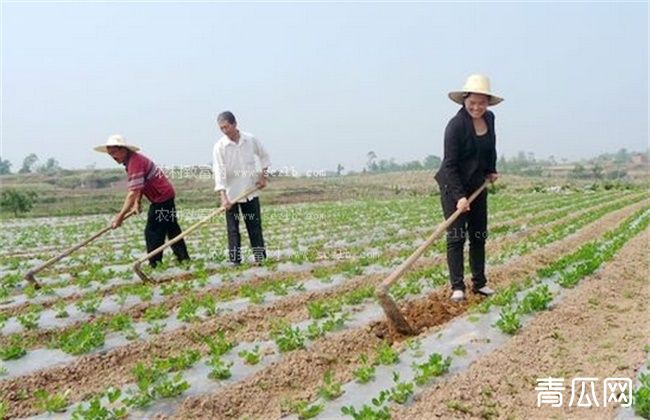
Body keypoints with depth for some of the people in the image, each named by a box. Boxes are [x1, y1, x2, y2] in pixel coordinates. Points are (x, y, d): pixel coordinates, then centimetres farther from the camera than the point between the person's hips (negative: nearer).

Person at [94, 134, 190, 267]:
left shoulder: (135, 163, -23)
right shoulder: (132, 160, 8)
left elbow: (133, 193, -28)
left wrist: (120, 216, -26)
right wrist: (137, 202, -3)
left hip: (162, 197, -10)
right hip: (166, 195, 10)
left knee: (153, 232, -7)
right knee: (171, 229, 16)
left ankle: (154, 264, -2)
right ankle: (183, 258, 24)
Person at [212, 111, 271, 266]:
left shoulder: (251, 139, -3)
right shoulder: (219, 147, -11)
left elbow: (263, 155, 15)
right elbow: (218, 172, -20)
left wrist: (263, 175, 5)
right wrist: (223, 196, -29)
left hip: (250, 191, 2)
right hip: (230, 194, -2)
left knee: (255, 225, 7)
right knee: (233, 229, 1)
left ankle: (259, 257, 17)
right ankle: (235, 260, 9)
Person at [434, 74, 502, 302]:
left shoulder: (489, 119, 3)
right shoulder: (456, 125, -19)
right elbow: (450, 164, -21)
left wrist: (491, 170, 16)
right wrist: (459, 196, -26)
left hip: (478, 185, 7)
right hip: (454, 186, -7)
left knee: (479, 235, 11)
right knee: (456, 236, -6)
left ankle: (479, 283, 22)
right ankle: (457, 287, -1)